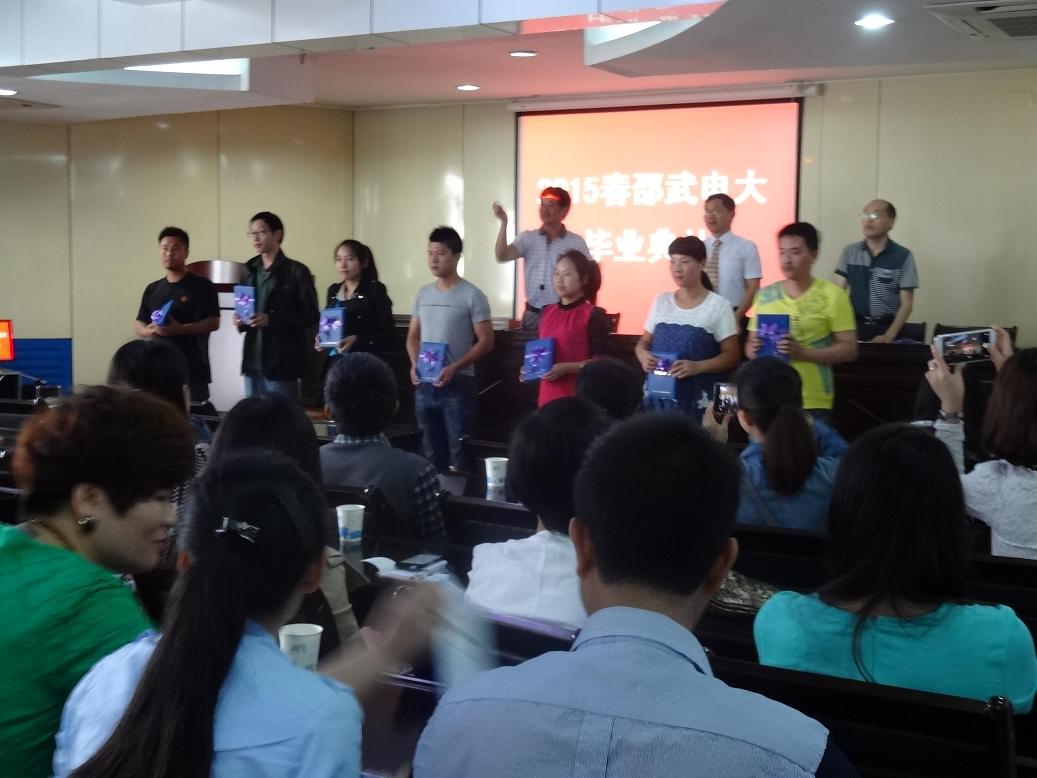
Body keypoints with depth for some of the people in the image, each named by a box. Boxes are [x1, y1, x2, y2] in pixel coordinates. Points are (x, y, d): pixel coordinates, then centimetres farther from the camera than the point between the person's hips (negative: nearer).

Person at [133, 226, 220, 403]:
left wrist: (179, 329, -20)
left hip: (192, 371, -5)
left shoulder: (202, 286, -1)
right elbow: (138, 325, 17)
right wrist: (150, 330, -8)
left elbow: (213, 323, -8)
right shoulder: (152, 289, 15)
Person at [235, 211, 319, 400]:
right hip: (252, 361, 6)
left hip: (281, 362, -6)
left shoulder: (296, 271, -4)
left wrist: (271, 320, -19)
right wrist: (240, 320, 1)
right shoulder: (250, 271, 16)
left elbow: (311, 316, -9)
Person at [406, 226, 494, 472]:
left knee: (459, 454, -4)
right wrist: (415, 364, -2)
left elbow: (485, 342, -8)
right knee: (432, 454, 13)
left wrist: (454, 368, -18)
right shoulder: (423, 294, 11)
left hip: (457, 385, -6)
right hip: (424, 386, 6)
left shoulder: (472, 296, -7)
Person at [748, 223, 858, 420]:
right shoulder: (765, 294, 9)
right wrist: (754, 349, -9)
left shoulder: (832, 296, -3)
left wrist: (803, 353, -19)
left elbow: (849, 349, -5)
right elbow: (750, 344, 16)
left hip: (813, 404, -3)